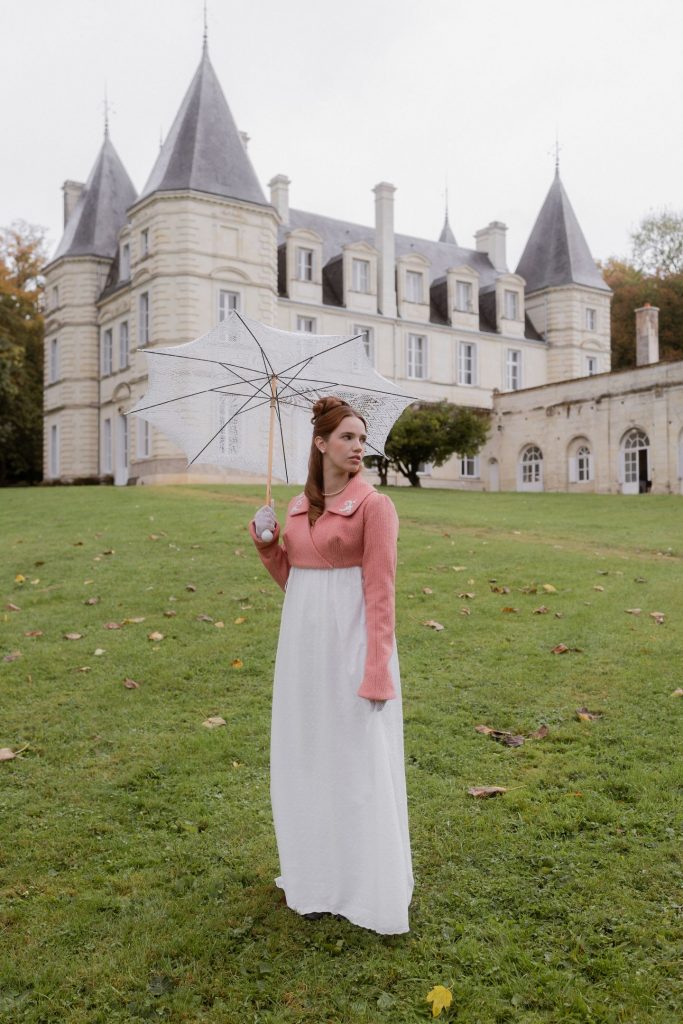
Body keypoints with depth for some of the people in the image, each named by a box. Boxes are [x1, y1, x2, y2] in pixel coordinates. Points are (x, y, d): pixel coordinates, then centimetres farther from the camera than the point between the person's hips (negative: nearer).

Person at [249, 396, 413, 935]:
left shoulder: (374, 505, -8)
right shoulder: (299, 507, 10)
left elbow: (381, 589, -13)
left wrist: (377, 670, -17)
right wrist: (267, 543, 0)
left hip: (351, 642, -6)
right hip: (303, 642, 6)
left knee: (359, 763, 2)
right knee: (305, 761, 16)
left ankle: (370, 889, 20)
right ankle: (317, 876, 36)